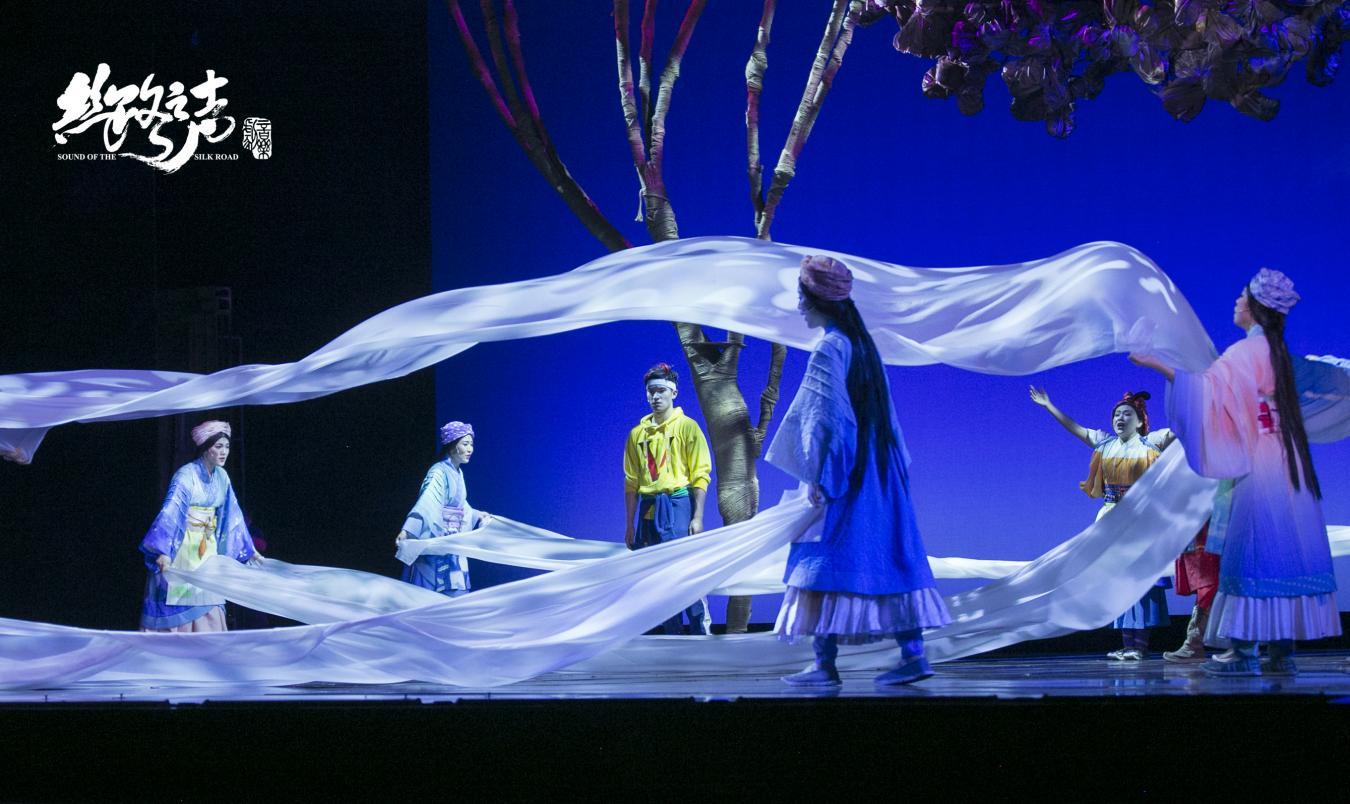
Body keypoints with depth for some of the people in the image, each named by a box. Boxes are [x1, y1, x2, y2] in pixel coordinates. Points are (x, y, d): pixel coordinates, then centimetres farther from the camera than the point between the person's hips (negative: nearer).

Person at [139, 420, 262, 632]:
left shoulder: (221, 477, 5)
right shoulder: (186, 475, -18)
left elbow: (232, 514, 14)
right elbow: (171, 510, -28)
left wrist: (249, 550, 18)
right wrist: (163, 552, -40)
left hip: (207, 549, 7)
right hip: (182, 548, -7)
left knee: (208, 604, 4)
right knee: (178, 602, -6)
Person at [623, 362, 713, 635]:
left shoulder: (687, 427, 0)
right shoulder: (638, 433, 12)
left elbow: (700, 475, -4)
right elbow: (631, 483, 15)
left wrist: (697, 517, -11)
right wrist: (629, 526, 12)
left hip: (677, 506, -5)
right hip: (647, 511, 5)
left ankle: (701, 631, -8)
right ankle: (672, 635, 12)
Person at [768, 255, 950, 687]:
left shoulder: (828, 350, -13)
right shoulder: (862, 344, 13)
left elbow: (829, 418, -18)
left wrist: (819, 478, -17)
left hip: (843, 473, -8)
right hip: (877, 474, 8)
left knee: (825, 561, -3)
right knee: (886, 560, 6)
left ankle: (825, 663, -4)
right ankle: (913, 654, 2)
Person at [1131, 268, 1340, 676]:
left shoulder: (1247, 351, -11)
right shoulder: (1275, 352, 15)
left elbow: (1207, 386, -22)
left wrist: (1157, 364, -20)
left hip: (1259, 465, -8)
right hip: (1286, 461, 8)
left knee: (1253, 550, -7)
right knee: (1283, 551, 6)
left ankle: (1245, 651, -7)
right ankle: (1283, 650, 7)